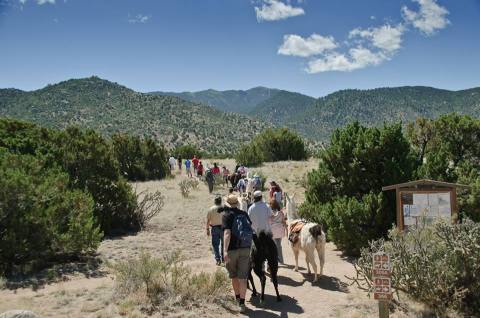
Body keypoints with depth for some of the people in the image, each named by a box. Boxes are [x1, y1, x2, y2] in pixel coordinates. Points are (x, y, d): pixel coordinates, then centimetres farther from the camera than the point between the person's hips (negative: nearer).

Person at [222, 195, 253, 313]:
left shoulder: (227, 215, -8)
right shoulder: (244, 214, 7)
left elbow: (227, 233, -21)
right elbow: (250, 226, 24)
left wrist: (225, 250, -28)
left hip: (232, 249, -3)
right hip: (245, 249, 3)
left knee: (234, 276, 17)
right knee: (242, 277, 2)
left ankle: (238, 298, 29)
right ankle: (242, 303, -2)